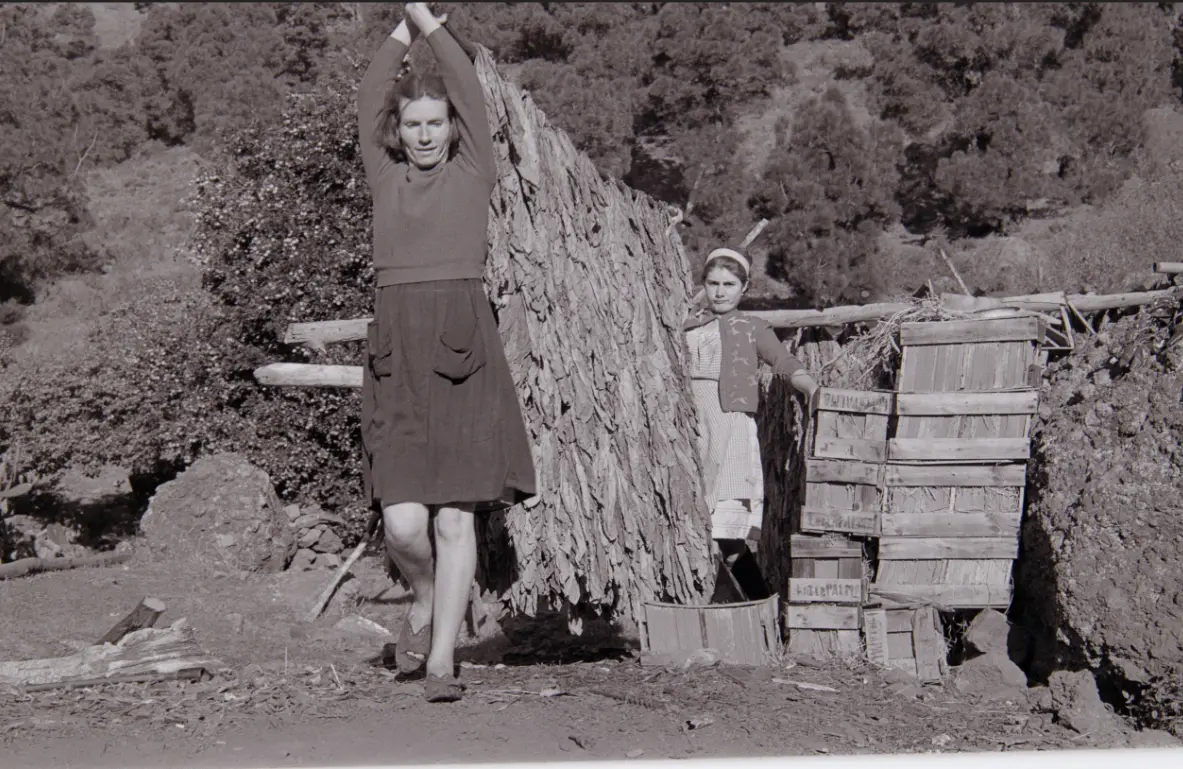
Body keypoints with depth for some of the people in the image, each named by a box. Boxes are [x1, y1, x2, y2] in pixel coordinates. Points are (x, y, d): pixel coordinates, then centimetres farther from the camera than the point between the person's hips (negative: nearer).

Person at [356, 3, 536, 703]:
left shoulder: (474, 174, 10)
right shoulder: (386, 178, 15)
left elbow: (471, 93, 4)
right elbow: (369, 103, 10)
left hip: (464, 354, -2)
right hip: (396, 357, 2)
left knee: (456, 517, -3)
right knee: (403, 523, -6)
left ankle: (442, 659, 5)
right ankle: (425, 600, 25)